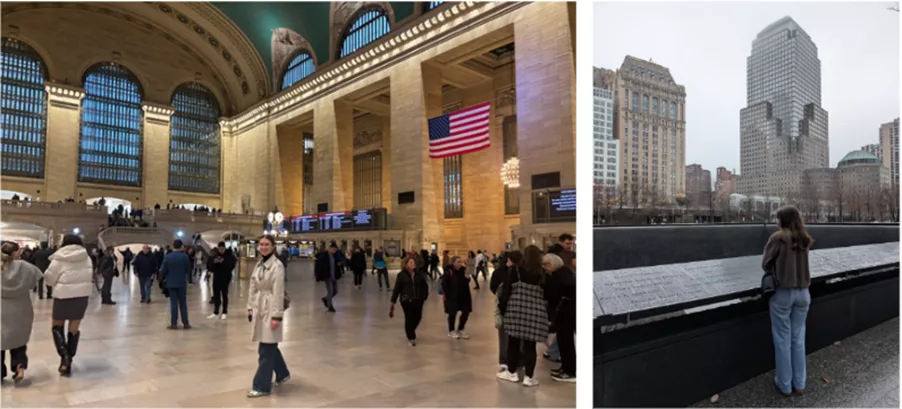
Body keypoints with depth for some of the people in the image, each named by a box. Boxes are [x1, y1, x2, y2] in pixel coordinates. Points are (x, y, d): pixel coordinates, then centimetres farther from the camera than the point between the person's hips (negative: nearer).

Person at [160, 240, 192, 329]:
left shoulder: (167, 257, -6)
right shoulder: (185, 256, -8)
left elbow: (163, 270, -1)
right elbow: (188, 269, 0)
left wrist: (162, 279, 17)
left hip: (171, 282, 0)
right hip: (182, 282, 0)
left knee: (173, 303, 4)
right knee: (183, 303, 6)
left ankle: (174, 324, 5)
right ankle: (185, 323, 8)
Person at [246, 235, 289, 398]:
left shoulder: (277, 266, -13)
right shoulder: (259, 264, 10)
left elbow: (278, 293, -17)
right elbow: (253, 288, 14)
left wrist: (276, 316, -19)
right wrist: (250, 307, 10)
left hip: (270, 308, -8)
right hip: (259, 308, 8)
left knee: (266, 349, -3)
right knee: (269, 345, 17)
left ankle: (262, 386, 7)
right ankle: (282, 374, 35)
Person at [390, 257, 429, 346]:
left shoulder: (419, 275, 1)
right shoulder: (401, 275, -6)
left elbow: (425, 286, 10)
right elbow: (397, 289, -6)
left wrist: (424, 297, 4)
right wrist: (393, 302, -7)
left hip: (418, 300, 3)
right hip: (406, 301, -3)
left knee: (417, 318, 9)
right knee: (409, 319, 1)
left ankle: (410, 331, 40)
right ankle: (411, 338, 19)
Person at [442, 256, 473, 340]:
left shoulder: (463, 270, 1)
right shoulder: (449, 272, -15)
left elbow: (466, 282, 9)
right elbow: (444, 283, -13)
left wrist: (467, 277, -11)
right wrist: (444, 293, -16)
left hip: (463, 295, 6)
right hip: (452, 296, -5)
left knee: (466, 312, 7)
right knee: (453, 313, 7)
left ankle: (460, 330, 26)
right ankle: (451, 331, 26)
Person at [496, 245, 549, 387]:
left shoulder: (515, 272, -3)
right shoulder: (543, 275, 0)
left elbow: (507, 291, -2)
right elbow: (547, 296, 4)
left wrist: (502, 308, 7)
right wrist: (547, 314, 12)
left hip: (516, 310, 0)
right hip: (535, 313, 0)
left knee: (513, 342, 12)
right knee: (530, 345, 5)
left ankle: (512, 372, 24)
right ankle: (529, 377, 10)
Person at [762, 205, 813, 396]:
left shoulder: (778, 237, -12)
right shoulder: (804, 239, 6)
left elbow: (765, 264, -7)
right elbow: (800, 262, 11)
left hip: (782, 293, -5)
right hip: (803, 292, 5)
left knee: (782, 339, 6)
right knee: (798, 338, 14)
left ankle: (785, 384, 16)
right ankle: (799, 383, 23)